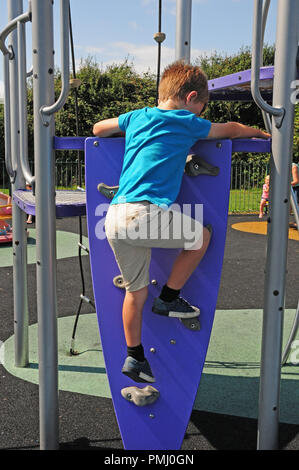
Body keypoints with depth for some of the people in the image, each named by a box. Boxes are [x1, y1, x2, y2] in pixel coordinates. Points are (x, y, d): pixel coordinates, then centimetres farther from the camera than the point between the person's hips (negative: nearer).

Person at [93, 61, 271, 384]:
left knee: (136, 291, 19)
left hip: (115, 217, 7)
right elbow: (232, 130, 21)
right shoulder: (187, 123, 7)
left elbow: (98, 129, 36)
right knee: (202, 236, 18)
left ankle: (134, 358, 29)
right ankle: (168, 299, 23)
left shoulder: (137, 116, 21)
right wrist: (260, 133, 39)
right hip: (146, 213, -7)